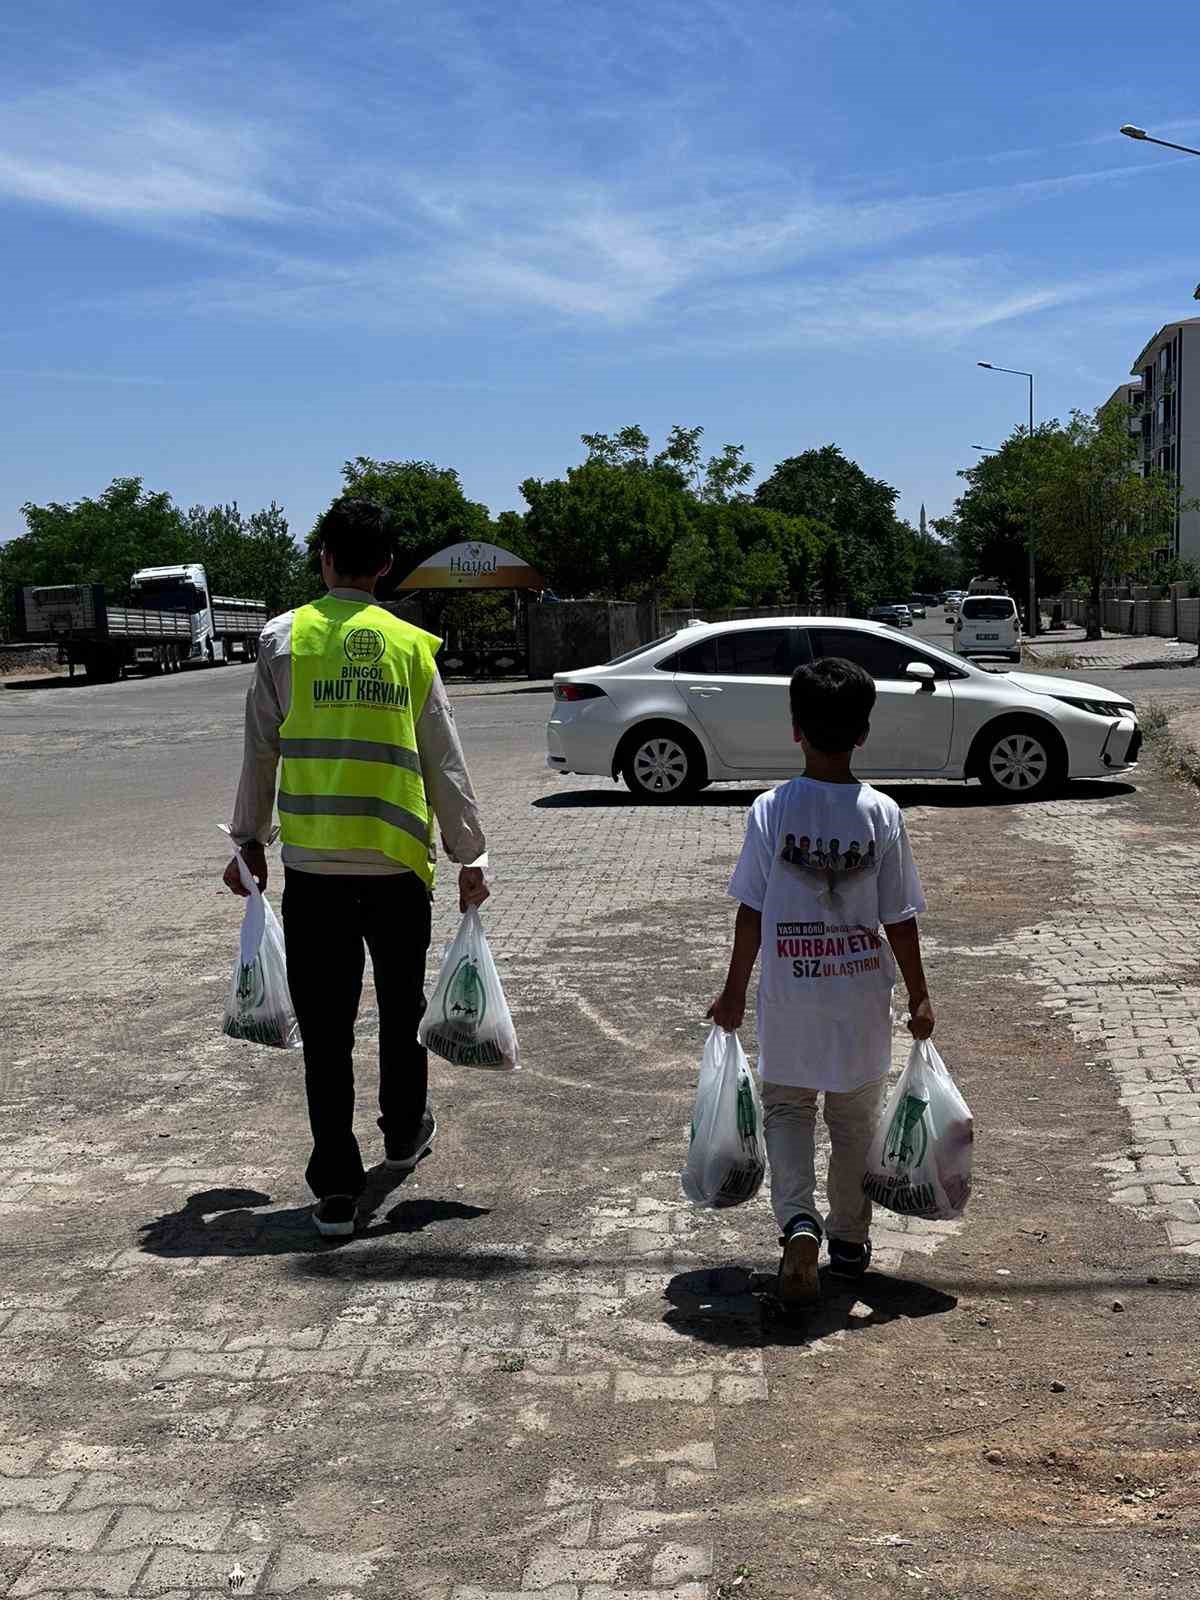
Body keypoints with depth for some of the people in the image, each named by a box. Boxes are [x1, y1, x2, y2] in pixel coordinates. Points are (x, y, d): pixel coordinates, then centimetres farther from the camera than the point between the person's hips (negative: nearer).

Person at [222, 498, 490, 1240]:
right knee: (402, 1001, 21)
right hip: (398, 858, 1)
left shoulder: (286, 638, -1)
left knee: (326, 1024, 4)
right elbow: (447, 763, 3)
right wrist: (471, 856, 8)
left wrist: (248, 840, 13)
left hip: (313, 861, -1)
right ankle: (405, 1132, 39)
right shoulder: (413, 646, 2)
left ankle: (337, 1187, 5)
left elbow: (262, 751, 2)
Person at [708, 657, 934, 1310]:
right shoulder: (881, 813, -9)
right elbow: (899, 919, -6)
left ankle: (798, 1221, -6)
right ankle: (850, 1241, 29)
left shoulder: (769, 810, -10)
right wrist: (919, 996, 6)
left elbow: (751, 911, -6)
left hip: (788, 993, -1)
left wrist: (734, 990, 6)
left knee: (786, 1106, 15)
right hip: (861, 993, 1)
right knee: (855, 1117, 17)